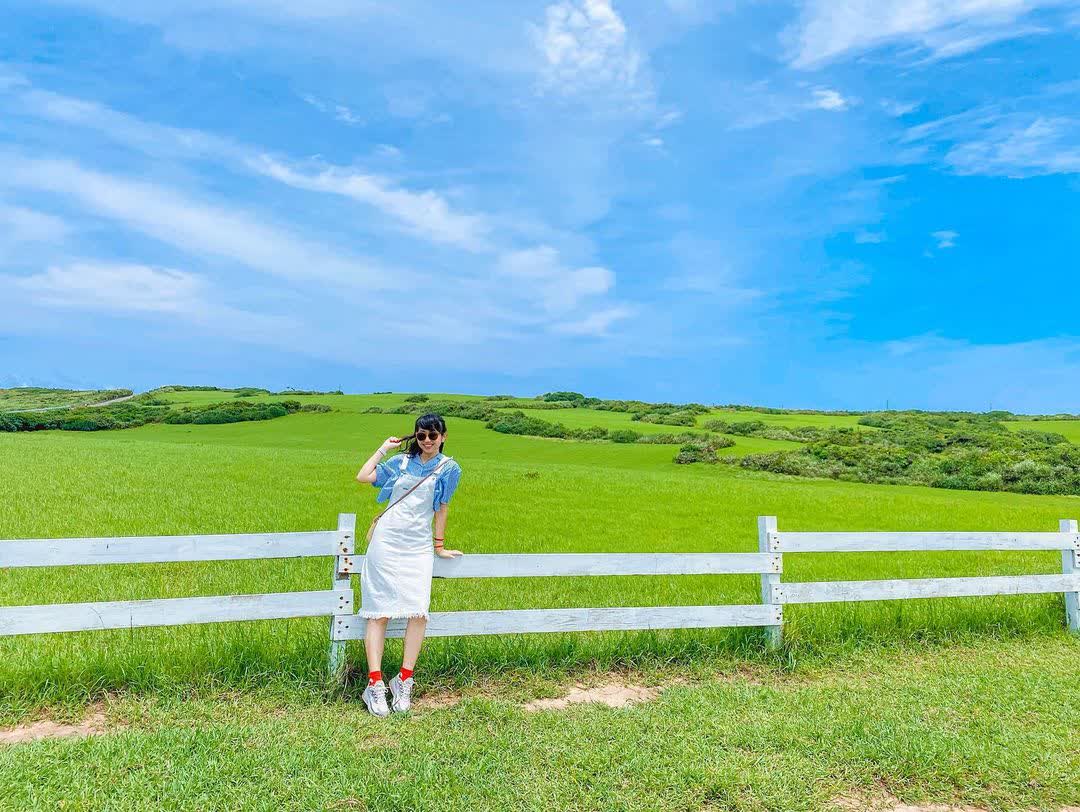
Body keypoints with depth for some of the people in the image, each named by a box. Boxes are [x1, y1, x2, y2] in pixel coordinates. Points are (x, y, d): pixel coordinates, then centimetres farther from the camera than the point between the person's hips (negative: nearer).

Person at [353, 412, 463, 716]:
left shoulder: (448, 468, 3)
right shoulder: (402, 461, 8)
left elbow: (442, 507, 7)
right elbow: (362, 477, 2)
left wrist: (440, 546, 11)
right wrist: (383, 448, 5)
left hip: (418, 547, -1)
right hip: (386, 541, 1)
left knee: (418, 612, -10)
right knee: (379, 612, -2)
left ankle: (404, 681, 4)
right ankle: (375, 683, 3)